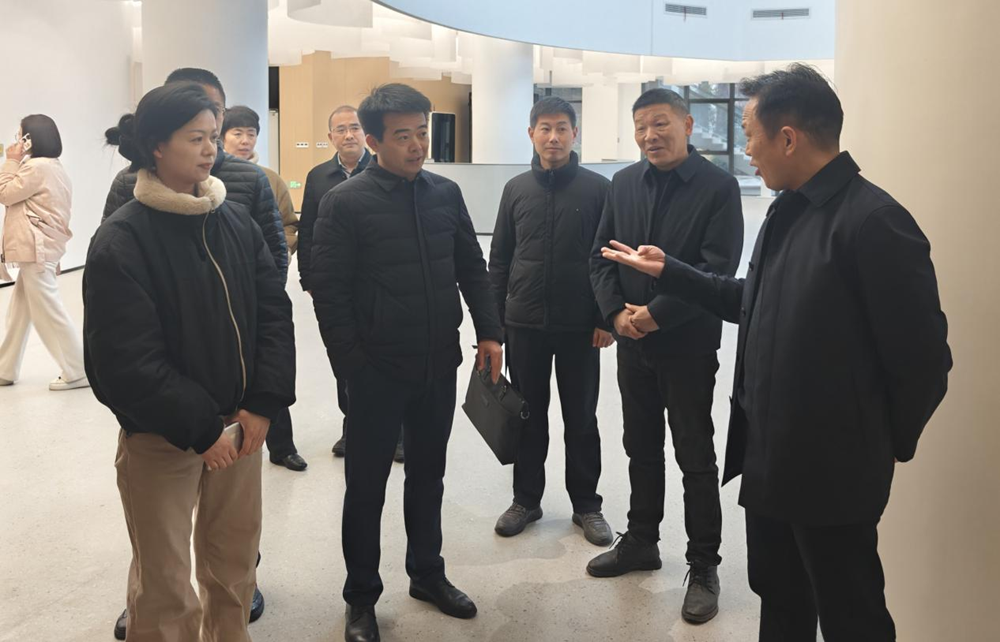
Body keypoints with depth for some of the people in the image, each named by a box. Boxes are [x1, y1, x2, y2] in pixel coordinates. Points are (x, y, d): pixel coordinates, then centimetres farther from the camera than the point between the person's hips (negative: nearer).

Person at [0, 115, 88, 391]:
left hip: (36, 250, -11)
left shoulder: (36, 166, -15)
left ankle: (79, 371, -2)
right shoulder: (55, 168, 17)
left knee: (48, 311, -6)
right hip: (40, 247, 11)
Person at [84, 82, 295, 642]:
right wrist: (200, 429, -14)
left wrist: (264, 405, -7)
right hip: (161, 438, -4)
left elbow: (275, 313, 3)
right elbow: (129, 362, -15)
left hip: (240, 426, 5)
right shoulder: (120, 241, -12)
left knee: (235, 567, 15)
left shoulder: (237, 223, 4)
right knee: (166, 586, 7)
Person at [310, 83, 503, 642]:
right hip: (377, 370, -4)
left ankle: (427, 573, 36)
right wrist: (352, 363, -13)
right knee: (366, 485, 7)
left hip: (439, 366, 5)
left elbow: (473, 270, 11)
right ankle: (362, 597, 24)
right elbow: (330, 292, -11)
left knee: (428, 474, 18)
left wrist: (489, 332, 3)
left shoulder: (446, 193, 4)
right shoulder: (345, 203, -10)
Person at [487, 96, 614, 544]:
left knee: (581, 418, 8)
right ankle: (526, 499, 25)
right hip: (524, 323, 2)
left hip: (580, 326, -2)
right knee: (529, 415, 11)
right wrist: (494, 318, 5)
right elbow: (499, 259, 9)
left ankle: (586, 504, 22)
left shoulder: (597, 188, -2)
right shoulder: (516, 189, 5)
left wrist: (606, 318, -6)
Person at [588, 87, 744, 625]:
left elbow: (717, 268, -16)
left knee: (695, 459, 4)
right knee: (641, 449, 17)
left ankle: (703, 567, 16)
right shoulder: (623, 184, 6)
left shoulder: (717, 187, -9)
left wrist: (656, 314, -18)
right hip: (632, 340, 5)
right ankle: (641, 542, 33)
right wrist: (617, 312, -9)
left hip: (688, 344, -5)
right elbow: (602, 257, 6)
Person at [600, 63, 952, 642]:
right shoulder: (789, 210, 7)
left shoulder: (875, 220, -21)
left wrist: (888, 445, -5)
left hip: (832, 470, -8)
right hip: (769, 456, 9)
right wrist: (668, 271, 18)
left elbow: (923, 356, -19)